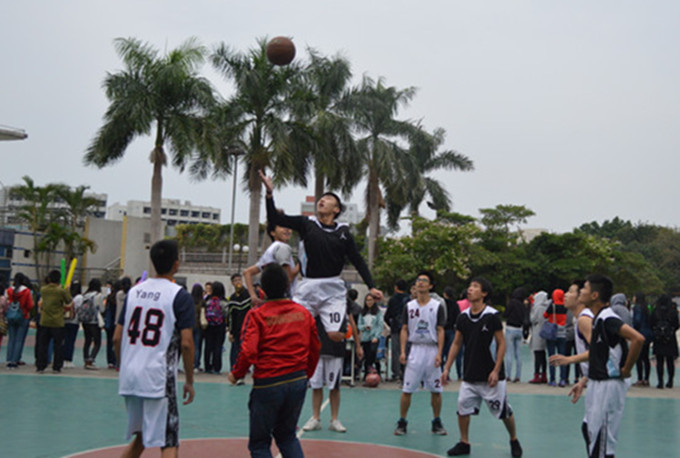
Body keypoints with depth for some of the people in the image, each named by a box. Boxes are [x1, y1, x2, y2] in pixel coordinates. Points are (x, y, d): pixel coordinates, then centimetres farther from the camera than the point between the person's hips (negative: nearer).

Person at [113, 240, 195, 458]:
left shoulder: (134, 291, 9)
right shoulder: (180, 296, -8)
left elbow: (117, 338, 10)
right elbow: (186, 343, -12)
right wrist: (189, 381, -2)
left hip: (130, 377, 6)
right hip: (159, 379, -6)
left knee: (140, 437, 23)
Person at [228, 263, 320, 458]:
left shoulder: (257, 315, -10)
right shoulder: (303, 313, 3)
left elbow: (248, 352, -17)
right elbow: (315, 348, 9)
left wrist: (236, 374, 1)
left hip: (268, 384, -4)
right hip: (298, 381, 4)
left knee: (259, 442, 11)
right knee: (287, 436, 23)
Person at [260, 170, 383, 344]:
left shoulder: (343, 232, 5)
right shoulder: (306, 223, 5)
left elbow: (358, 261, 6)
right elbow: (275, 218, -1)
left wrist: (371, 287, -2)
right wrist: (270, 193, -13)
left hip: (333, 290, -1)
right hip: (307, 287, 1)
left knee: (335, 335, -10)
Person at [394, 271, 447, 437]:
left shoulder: (438, 306, 1)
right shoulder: (409, 306, 6)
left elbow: (440, 331, -1)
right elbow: (404, 330, 7)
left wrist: (439, 353, -9)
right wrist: (402, 351, -3)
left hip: (432, 350, -1)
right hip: (415, 349, 1)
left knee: (436, 390, 5)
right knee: (407, 390, -1)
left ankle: (437, 423, 19)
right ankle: (402, 422, 9)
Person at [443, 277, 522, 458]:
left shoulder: (492, 316, -11)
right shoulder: (463, 317, 3)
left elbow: (501, 344, -9)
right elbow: (456, 344, 10)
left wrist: (496, 370, -15)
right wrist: (447, 368, 6)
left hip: (491, 375, -4)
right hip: (470, 375, 4)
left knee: (504, 411, 5)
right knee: (463, 408, -1)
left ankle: (514, 441, 28)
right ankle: (464, 443, 15)